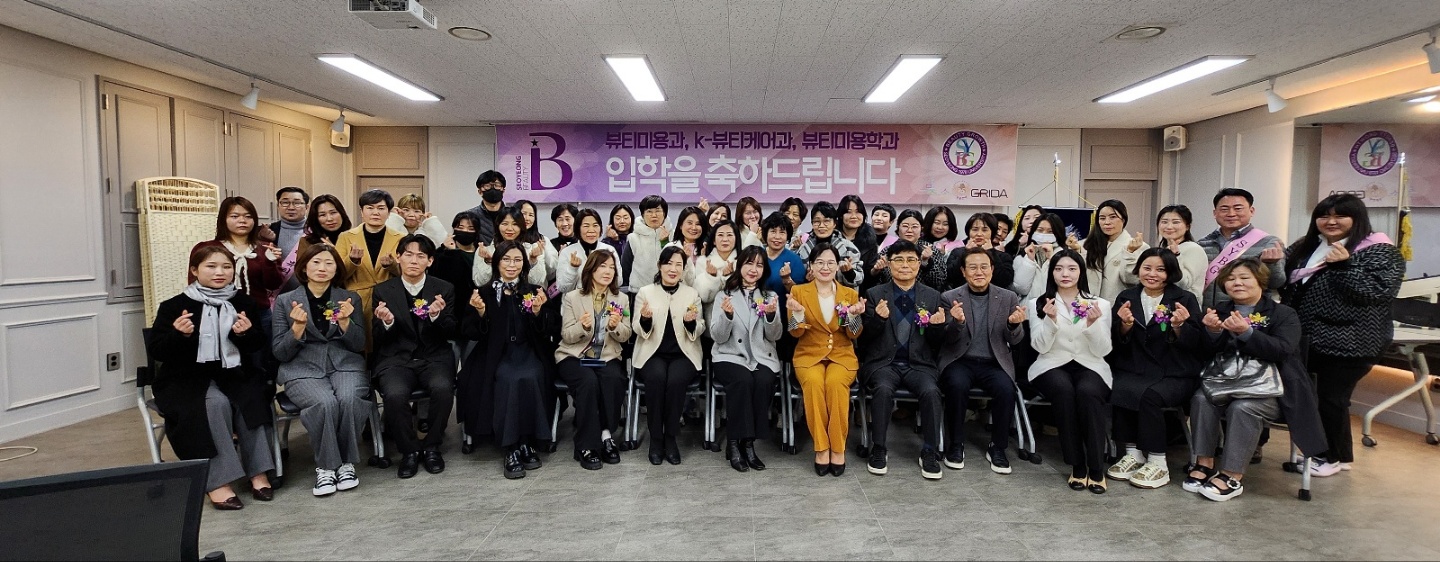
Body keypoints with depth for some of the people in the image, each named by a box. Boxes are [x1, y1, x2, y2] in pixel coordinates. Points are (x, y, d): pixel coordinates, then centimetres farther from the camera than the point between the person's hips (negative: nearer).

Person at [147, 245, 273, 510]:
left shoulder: (244, 303, 8)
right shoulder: (175, 306, 0)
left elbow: (257, 346, 9)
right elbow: (154, 350, -3)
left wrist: (246, 333, -13)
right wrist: (179, 335, -23)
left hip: (233, 374, 3)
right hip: (188, 378, -2)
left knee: (253, 398, -28)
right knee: (215, 402, -32)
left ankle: (258, 473, -22)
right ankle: (217, 481, -31)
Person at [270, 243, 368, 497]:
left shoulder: (350, 298, 13)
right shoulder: (285, 301, 10)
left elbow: (359, 345, 7)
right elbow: (280, 353, 4)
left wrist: (344, 321, -12)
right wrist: (298, 326, -14)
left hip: (345, 364, 1)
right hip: (303, 369, -1)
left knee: (348, 399, -32)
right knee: (325, 402, -33)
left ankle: (347, 463, -15)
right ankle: (325, 467, -15)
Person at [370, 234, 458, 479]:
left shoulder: (444, 289, 5)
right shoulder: (383, 290, 5)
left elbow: (451, 333, 1)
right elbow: (378, 339, 3)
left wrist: (437, 316, -20)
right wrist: (387, 322, -20)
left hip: (434, 357, 0)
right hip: (397, 359, 0)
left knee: (443, 388, -31)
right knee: (395, 394, -31)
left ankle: (431, 446, -5)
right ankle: (409, 450, -5)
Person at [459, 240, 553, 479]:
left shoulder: (535, 292, 9)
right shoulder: (483, 292, 7)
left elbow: (543, 334, 2)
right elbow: (470, 334, 2)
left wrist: (537, 311, -15)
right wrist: (480, 312, -15)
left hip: (528, 352, 1)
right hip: (496, 355, -1)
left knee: (528, 378, -32)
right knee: (508, 379, -32)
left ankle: (527, 444, -20)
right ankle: (511, 449, -27)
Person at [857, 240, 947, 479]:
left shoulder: (932, 296, 10)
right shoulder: (874, 294, 5)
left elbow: (936, 343, 10)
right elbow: (863, 339, 2)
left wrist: (938, 326, -11)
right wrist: (878, 318, -17)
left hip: (919, 363, 1)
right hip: (883, 362, -1)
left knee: (930, 391, -29)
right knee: (883, 389, -32)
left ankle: (930, 453, -13)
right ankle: (878, 451, -15)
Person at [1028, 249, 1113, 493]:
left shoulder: (1100, 304, 9)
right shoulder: (1038, 304, 7)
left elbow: (1103, 350, 0)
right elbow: (1040, 346, -4)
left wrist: (1093, 324, -17)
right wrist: (1050, 319, -20)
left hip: (1089, 366, 1)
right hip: (1053, 365, 0)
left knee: (1087, 392, -34)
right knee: (1064, 390, -35)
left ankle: (1096, 468, -23)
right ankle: (1076, 465, -23)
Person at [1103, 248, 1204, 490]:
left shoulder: (1185, 299, 5)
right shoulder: (1126, 297, 10)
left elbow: (1197, 344, -1)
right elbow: (1117, 343, 5)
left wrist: (1179, 326, -20)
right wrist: (1125, 325, -15)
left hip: (1175, 375, -2)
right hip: (1134, 372, 2)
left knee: (1150, 395, -32)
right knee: (1119, 390, -30)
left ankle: (1157, 463, -18)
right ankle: (1133, 454, -15)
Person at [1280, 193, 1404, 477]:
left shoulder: (1381, 252, -7)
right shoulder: (1304, 248, 11)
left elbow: (1377, 292, -19)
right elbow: (1285, 285, 18)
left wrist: (1345, 264, -25)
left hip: (1348, 344, -7)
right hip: (1305, 339, 7)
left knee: (1331, 399, 0)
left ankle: (1336, 456, 19)